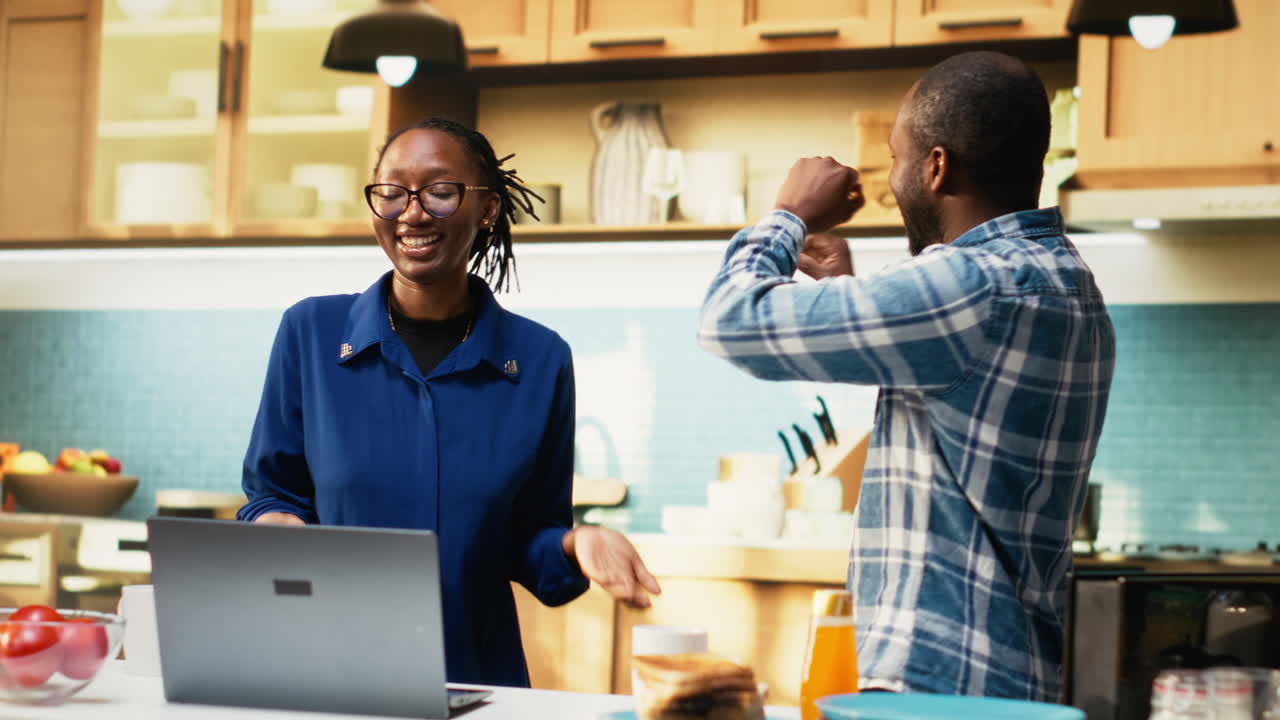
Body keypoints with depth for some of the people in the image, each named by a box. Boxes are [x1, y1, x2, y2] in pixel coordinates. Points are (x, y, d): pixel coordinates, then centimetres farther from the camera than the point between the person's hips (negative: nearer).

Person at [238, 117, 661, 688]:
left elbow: (530, 543, 11)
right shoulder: (310, 333, 3)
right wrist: (276, 526, -9)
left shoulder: (538, 360, 4)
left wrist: (576, 544, -9)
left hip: (479, 677, 0)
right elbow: (272, 493, 12)